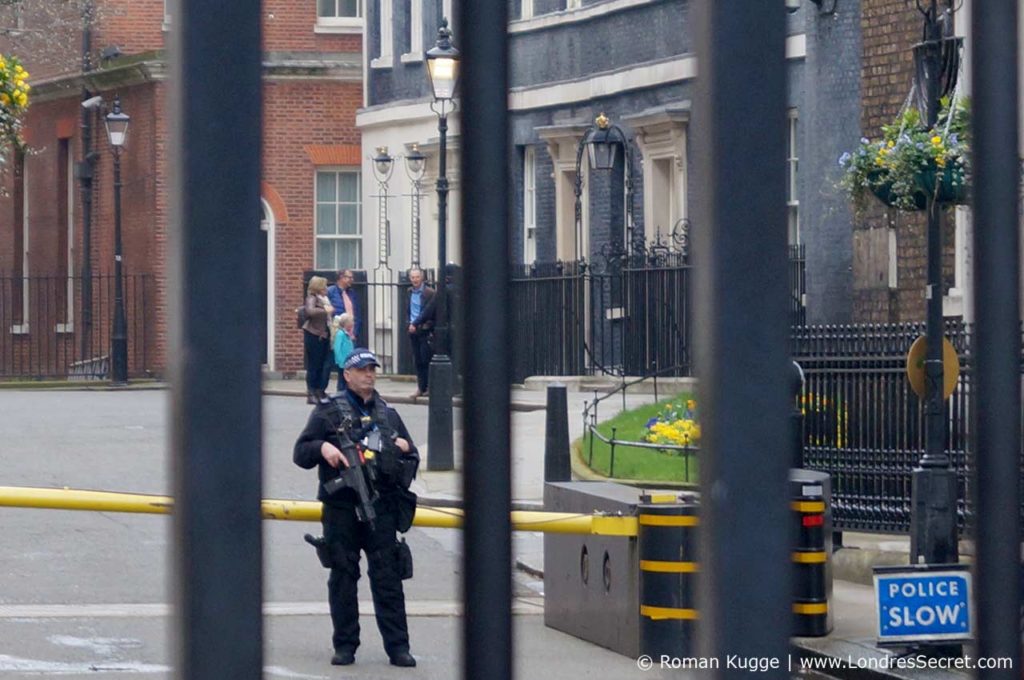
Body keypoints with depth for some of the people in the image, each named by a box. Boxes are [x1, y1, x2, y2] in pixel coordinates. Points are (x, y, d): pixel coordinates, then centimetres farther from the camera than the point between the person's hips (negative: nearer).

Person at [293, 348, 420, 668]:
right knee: (343, 577, 3)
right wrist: (322, 447, -16)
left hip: (381, 507, 2)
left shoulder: (388, 414, 18)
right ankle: (345, 645, 10)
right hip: (341, 507, -2)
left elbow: (412, 458, 27)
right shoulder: (328, 412, 7)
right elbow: (301, 453, 3)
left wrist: (405, 449, 5)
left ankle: (398, 646, -1)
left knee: (388, 577, -2)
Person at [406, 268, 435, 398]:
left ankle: (426, 387, 1)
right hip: (413, 330, 6)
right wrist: (410, 324, 7)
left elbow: (428, 311, -14)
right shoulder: (410, 292, 12)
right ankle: (421, 388, 10)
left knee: (426, 360, -5)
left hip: (425, 330, -6)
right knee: (417, 361, 6)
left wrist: (415, 324, -17)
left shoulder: (429, 293, -9)